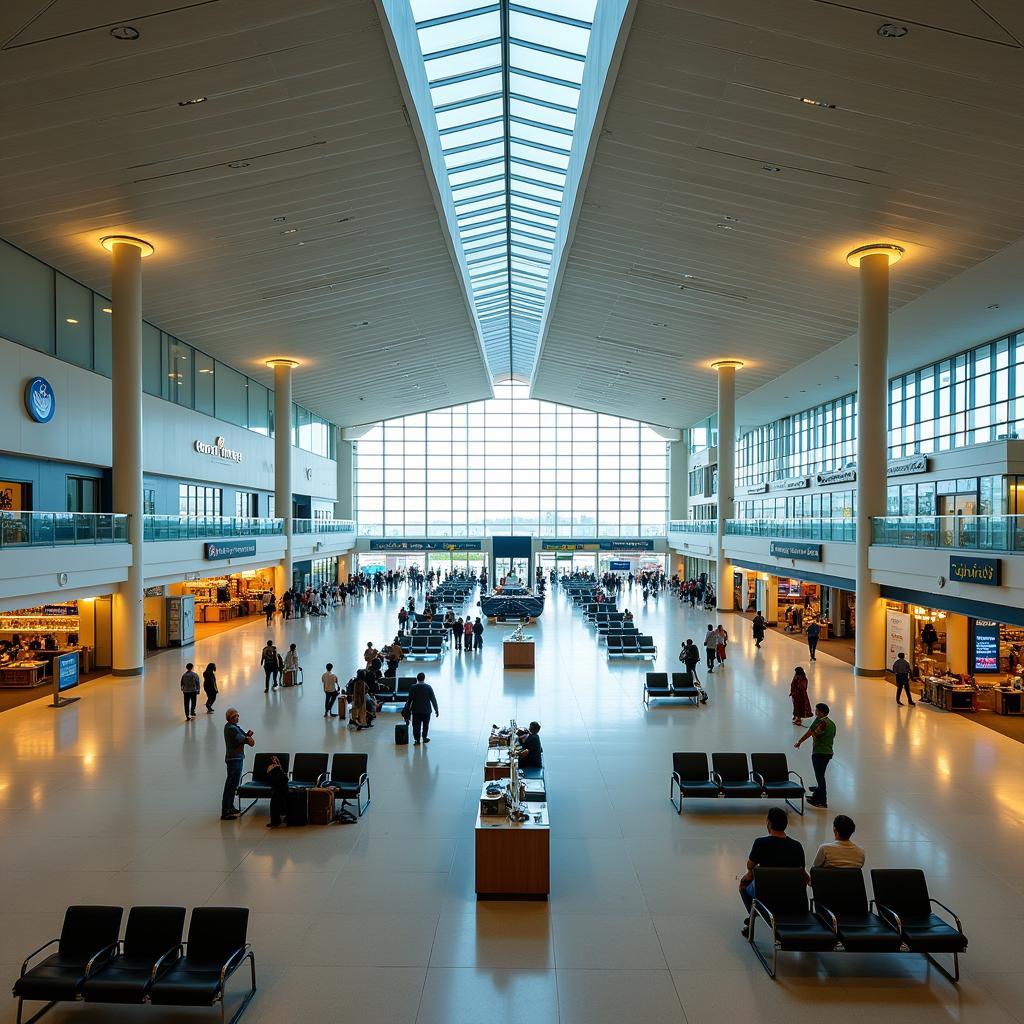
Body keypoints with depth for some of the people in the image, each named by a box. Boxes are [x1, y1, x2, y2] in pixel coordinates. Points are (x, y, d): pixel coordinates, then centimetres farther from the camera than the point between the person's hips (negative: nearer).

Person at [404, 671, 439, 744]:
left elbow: (409, 700, -5)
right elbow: (433, 699, -6)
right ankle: (424, 737, 23)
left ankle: (417, 739, 9)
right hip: (426, 710, 0)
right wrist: (436, 710, 2)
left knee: (416, 725, 8)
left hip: (416, 710, 0)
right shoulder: (428, 687, -8)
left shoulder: (412, 687, -7)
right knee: (425, 725, 17)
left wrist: (407, 710, 5)